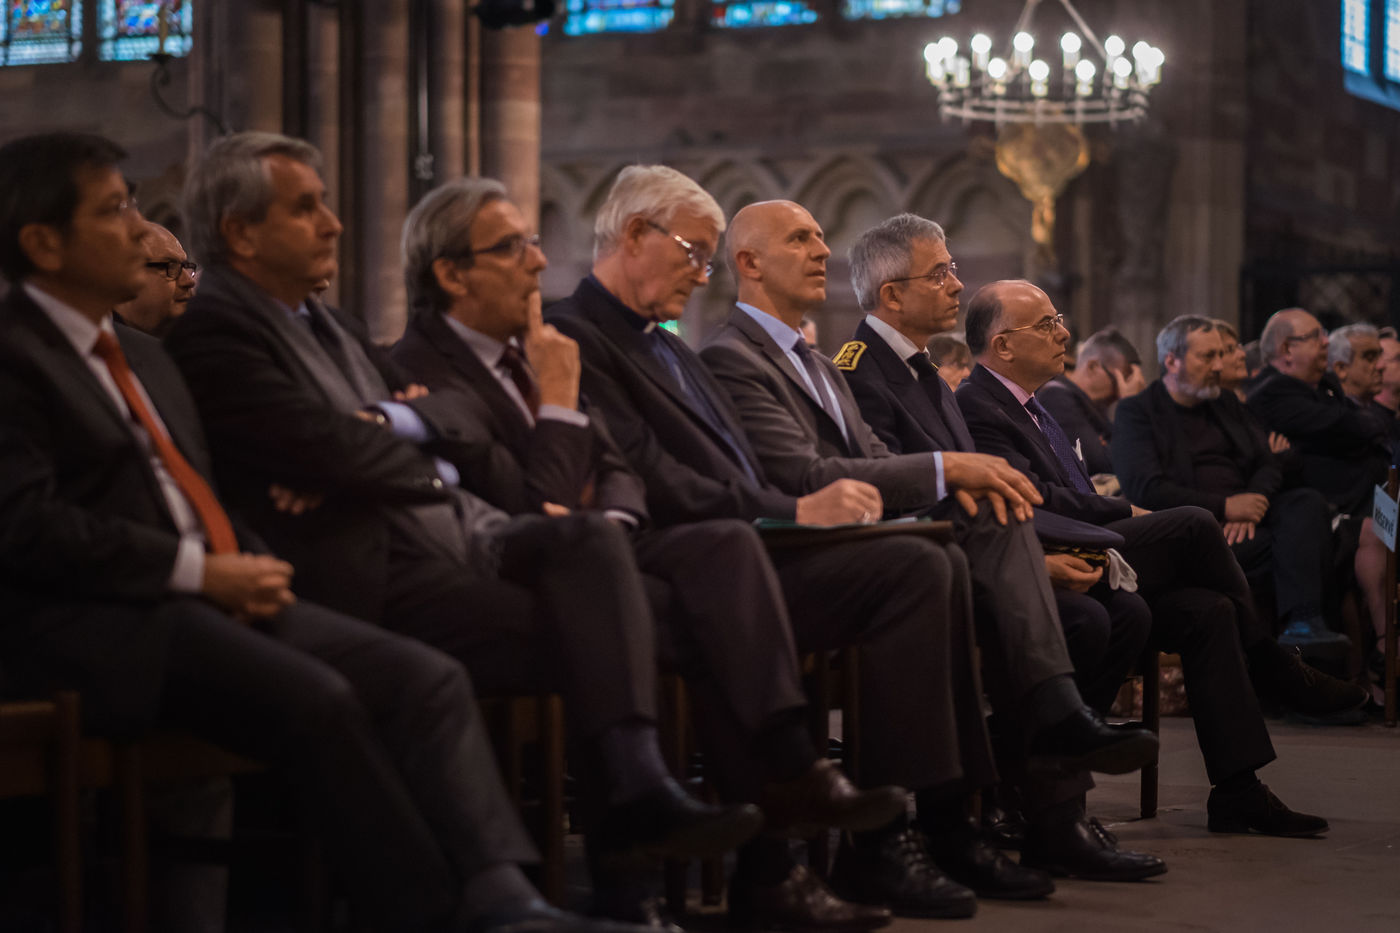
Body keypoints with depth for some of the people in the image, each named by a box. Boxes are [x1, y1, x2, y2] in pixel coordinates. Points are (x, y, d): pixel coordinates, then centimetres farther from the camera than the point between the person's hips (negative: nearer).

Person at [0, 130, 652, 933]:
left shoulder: (142, 355, 26)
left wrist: (250, 562, 7)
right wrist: (200, 570, -15)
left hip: (219, 596, 9)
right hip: (104, 624, -8)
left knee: (427, 677, -14)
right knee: (317, 699, -31)